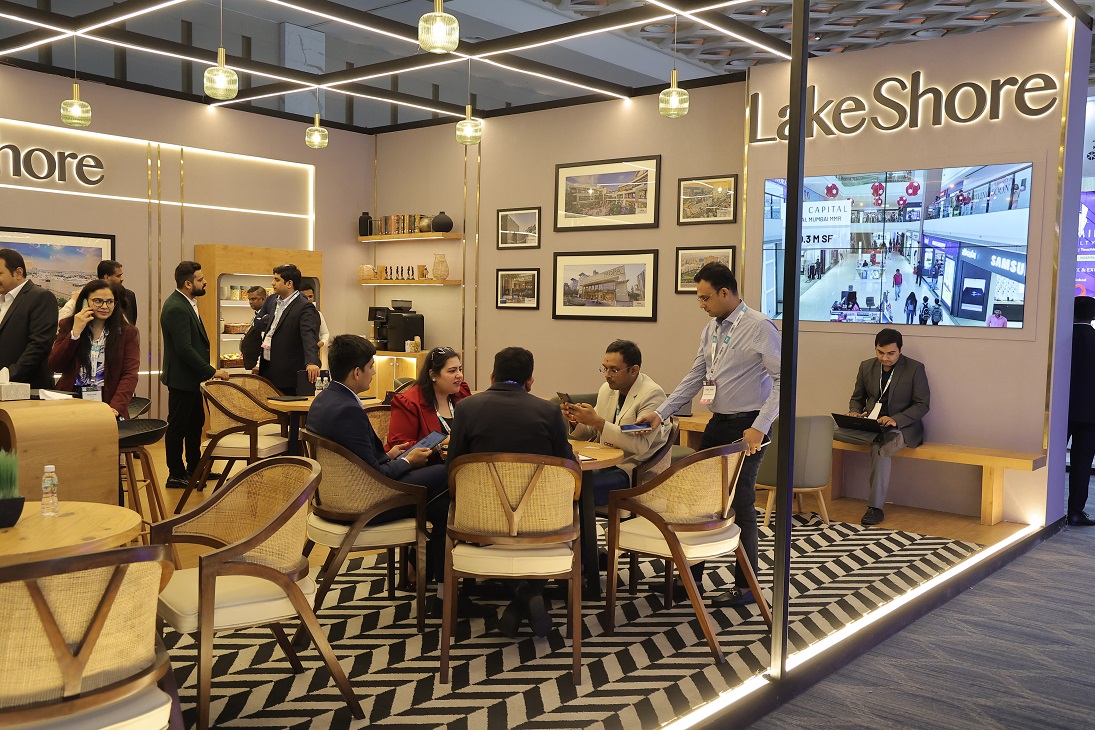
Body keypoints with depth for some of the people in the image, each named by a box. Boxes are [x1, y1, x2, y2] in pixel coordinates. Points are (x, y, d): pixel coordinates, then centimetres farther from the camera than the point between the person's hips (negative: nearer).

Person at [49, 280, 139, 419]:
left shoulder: (128, 333, 6)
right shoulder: (68, 325, 13)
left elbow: (129, 375, -3)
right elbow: (55, 367, 3)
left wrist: (115, 408, -19)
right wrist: (75, 333, -7)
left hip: (107, 403, -1)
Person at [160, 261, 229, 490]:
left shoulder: (186, 303, 9)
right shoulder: (176, 308, -22)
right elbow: (185, 349, -27)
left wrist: (206, 371, 12)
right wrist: (212, 371, -23)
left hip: (191, 377, 10)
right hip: (181, 378, -10)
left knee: (196, 422, 19)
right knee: (178, 426, 1)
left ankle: (194, 468, 31)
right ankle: (176, 475, 12)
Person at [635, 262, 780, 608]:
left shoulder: (760, 328, -14)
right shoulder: (711, 329, 9)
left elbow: (782, 380, -17)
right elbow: (695, 378, 12)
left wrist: (760, 427, -22)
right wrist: (660, 413, 4)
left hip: (748, 427, -8)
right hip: (718, 423, 8)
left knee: (741, 504, 0)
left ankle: (745, 586, 15)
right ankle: (692, 575, 23)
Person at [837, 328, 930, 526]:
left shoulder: (915, 368, -4)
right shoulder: (866, 366, 9)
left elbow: (922, 405, -7)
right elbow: (857, 398, 18)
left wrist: (895, 420, -23)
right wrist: (855, 413, -7)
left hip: (903, 426, -4)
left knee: (880, 449, -36)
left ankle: (875, 508, -28)